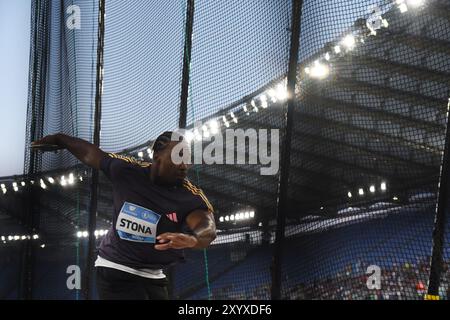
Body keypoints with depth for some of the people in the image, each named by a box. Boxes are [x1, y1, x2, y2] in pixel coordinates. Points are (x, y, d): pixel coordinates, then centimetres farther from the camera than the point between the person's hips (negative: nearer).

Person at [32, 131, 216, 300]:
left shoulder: (190, 196, -16)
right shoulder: (125, 170, -12)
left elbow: (208, 228, -37)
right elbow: (91, 153, 6)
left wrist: (191, 239, -61)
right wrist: (58, 139, 23)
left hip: (153, 277, 3)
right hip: (115, 271, -3)